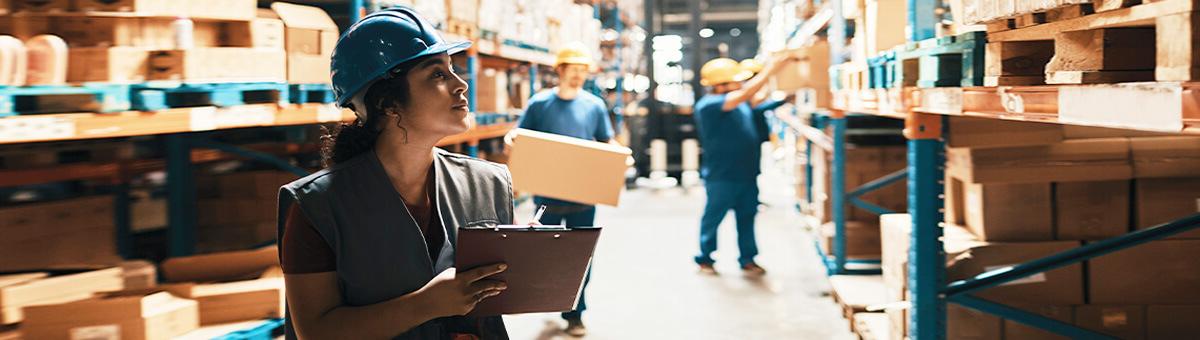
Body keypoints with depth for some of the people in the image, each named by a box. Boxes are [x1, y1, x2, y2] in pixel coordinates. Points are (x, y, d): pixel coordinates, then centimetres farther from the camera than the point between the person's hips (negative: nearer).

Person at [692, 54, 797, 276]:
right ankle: (704, 259, 20)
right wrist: (769, 69, -25)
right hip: (721, 177, -7)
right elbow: (743, 95, -28)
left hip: (747, 174, 7)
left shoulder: (742, 104, 8)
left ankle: (748, 260, 21)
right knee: (712, 218, 6)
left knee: (747, 218, 12)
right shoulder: (707, 106, -18)